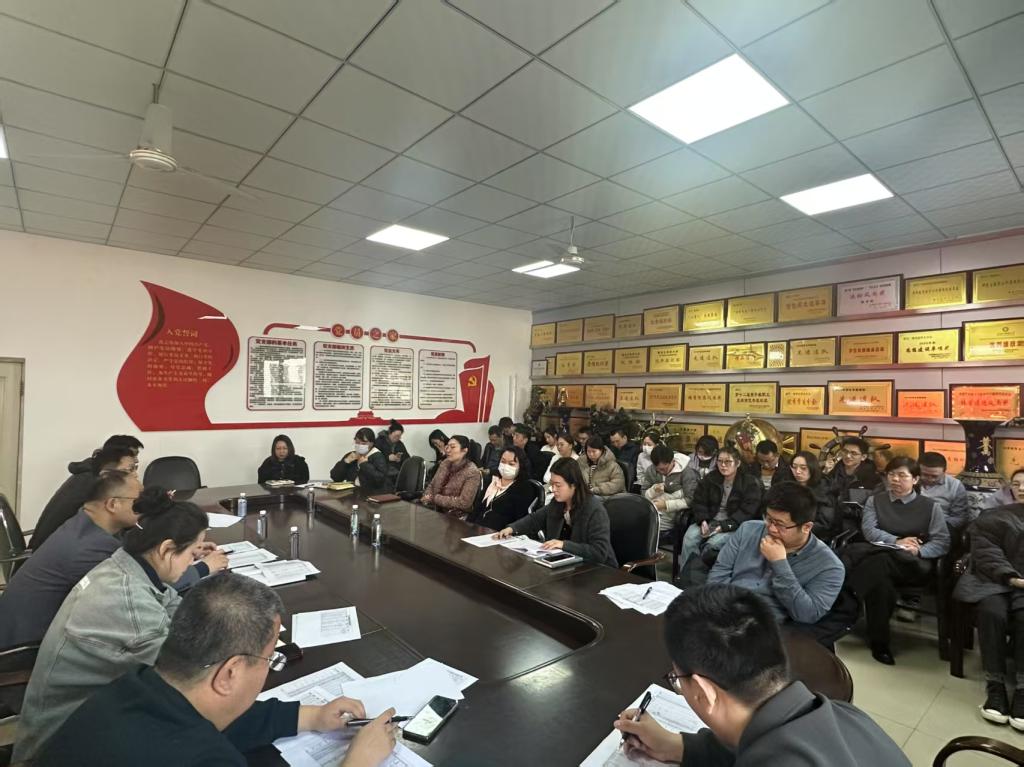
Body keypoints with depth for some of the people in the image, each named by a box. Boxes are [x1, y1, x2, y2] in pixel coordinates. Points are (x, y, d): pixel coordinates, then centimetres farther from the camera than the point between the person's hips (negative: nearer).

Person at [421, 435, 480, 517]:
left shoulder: (472, 473, -15)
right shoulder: (445, 463, 4)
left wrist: (435, 498, -16)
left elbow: (464, 503, -20)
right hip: (436, 510, 6)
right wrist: (427, 497, -11)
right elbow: (431, 485, 12)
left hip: (456, 517, -6)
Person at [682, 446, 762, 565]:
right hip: (709, 521, 4)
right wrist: (702, 521, -10)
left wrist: (724, 526, -21)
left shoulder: (750, 483, -5)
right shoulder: (710, 478, 9)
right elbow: (699, 502, 9)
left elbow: (746, 512, -12)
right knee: (689, 538, -24)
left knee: (712, 544, -32)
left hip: (733, 526, -4)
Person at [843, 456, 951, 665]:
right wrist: (896, 542, -15)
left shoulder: (929, 506, 14)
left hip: (914, 564, -2)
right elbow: (868, 530, 2)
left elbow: (943, 542, 2)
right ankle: (879, 642, -26)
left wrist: (919, 550, -17)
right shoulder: (875, 500, 18)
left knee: (878, 564, -39)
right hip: (879, 554, 2)